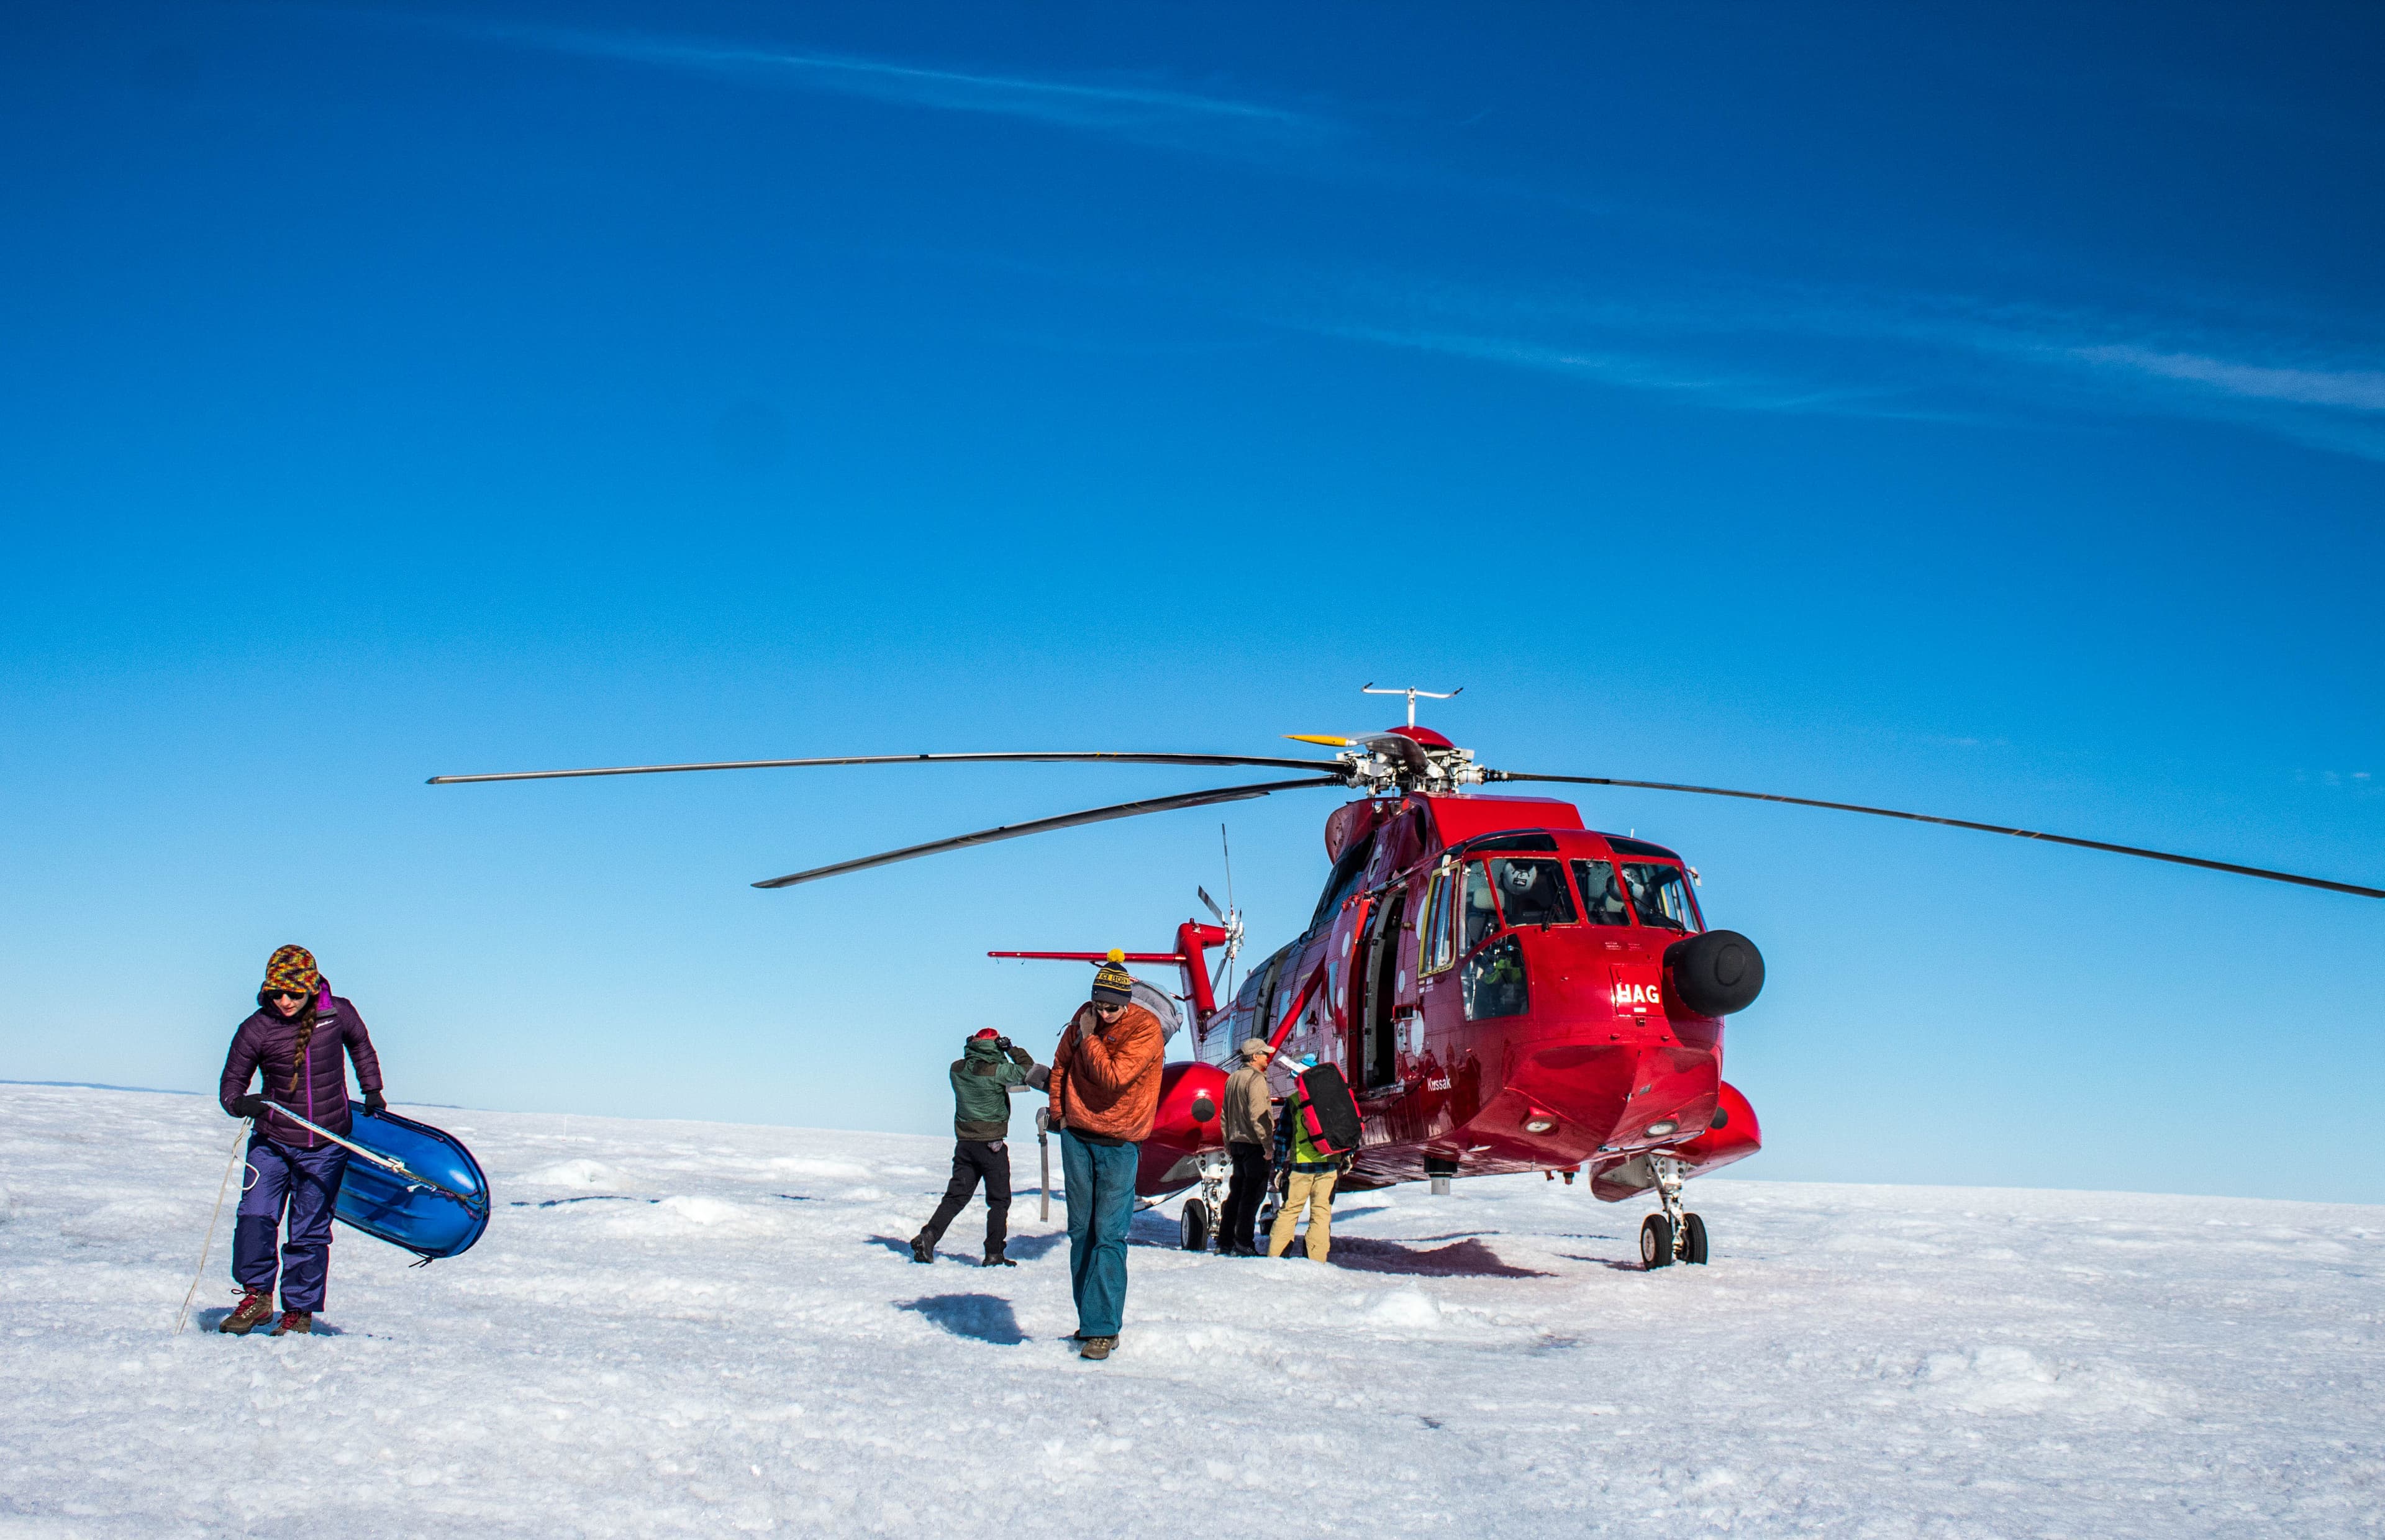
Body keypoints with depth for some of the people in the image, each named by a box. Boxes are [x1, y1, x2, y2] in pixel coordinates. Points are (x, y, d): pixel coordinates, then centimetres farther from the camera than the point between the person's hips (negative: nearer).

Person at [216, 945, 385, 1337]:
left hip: (325, 1147, 0)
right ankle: (256, 1295, 5)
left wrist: (372, 1091, 16)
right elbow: (231, 1084, -1)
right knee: (255, 1217, -14)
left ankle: (299, 1311, 17)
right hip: (272, 1142, 0)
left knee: (309, 1233, 4)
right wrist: (240, 1103, -22)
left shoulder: (338, 1013, -6)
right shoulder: (257, 1029, -9)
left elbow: (360, 1045, 16)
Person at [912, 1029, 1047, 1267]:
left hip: (964, 1143, 5)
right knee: (999, 1200, 5)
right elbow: (1027, 1069, -7)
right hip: (992, 1145, -5)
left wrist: (972, 1047, 11)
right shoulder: (997, 1072, -16)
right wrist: (1012, 1050, -1)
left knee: (956, 1195, 12)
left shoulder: (957, 1069, 0)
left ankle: (928, 1236, -3)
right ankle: (994, 1254, 3)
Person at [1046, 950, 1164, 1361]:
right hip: (1076, 1137, 5)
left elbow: (1112, 1077, -24)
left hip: (1118, 1142, -5)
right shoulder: (1084, 1016, 3)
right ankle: (1089, 1317, 17)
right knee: (1081, 1232, 8)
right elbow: (1061, 1063, 18)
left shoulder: (1146, 1028, -14)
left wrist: (1089, 1037, -13)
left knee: (1109, 1235, -8)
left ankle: (1102, 1328, -8)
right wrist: (1058, 1112, 11)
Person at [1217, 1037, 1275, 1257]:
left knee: (1237, 1191, 14)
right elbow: (1258, 1115, -20)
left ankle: (1225, 1240, 16)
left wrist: (1228, 1145, 24)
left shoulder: (1232, 1079, 14)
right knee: (1253, 1193, -5)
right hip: (1254, 1144, -9)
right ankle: (1243, 1243, -7)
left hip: (1237, 1144, 9)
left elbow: (1225, 1115, 18)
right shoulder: (1256, 1079, -13)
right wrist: (1269, 1144, -19)